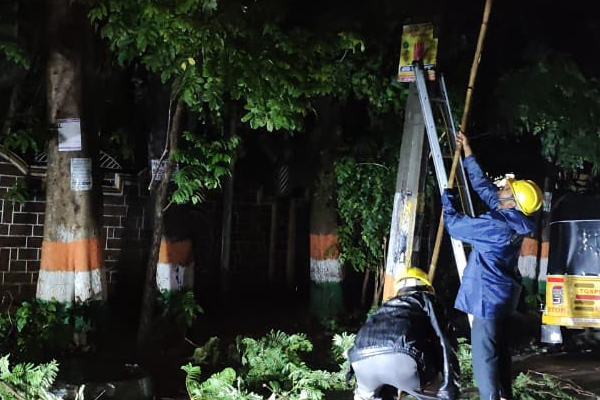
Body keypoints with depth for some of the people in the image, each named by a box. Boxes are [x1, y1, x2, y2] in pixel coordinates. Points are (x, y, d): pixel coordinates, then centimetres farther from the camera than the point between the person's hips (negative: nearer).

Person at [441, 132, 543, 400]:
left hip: (488, 295, -10)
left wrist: (447, 196, 1)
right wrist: (467, 153, 16)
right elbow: (483, 186, 13)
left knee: (484, 353, -6)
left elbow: (454, 225, -16)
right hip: (502, 294, 10)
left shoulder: (496, 225, -24)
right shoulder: (512, 218, 2)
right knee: (499, 348, 17)